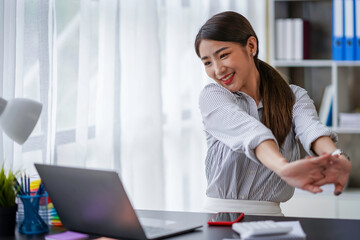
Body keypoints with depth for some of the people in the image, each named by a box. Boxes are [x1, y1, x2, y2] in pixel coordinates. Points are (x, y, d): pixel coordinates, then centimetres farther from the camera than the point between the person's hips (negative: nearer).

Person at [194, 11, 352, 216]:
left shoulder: (294, 97, 7)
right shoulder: (212, 96, 1)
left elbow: (311, 128, -16)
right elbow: (246, 130, -20)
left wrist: (337, 158, -38)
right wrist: (283, 167, -39)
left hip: (269, 215, 0)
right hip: (218, 213, 0)